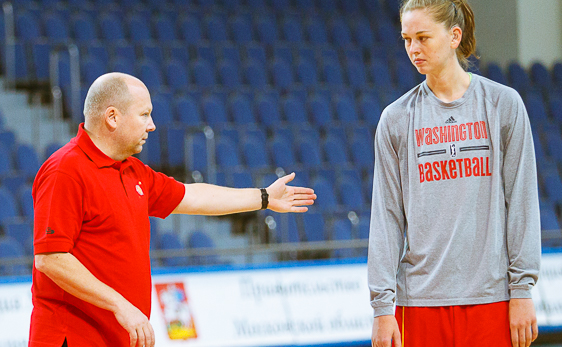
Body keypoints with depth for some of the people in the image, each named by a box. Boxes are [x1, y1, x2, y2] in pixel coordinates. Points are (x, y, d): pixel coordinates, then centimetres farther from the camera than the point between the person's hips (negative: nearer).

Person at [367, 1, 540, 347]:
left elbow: (521, 201, 2)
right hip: (420, 302, 1)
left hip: (492, 297, -1)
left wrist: (522, 290, -3)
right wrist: (383, 307, -2)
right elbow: (387, 216, 4)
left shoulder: (504, 104, 4)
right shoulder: (396, 119, 6)